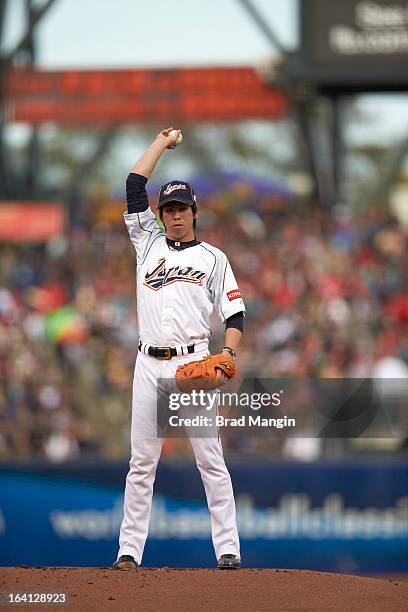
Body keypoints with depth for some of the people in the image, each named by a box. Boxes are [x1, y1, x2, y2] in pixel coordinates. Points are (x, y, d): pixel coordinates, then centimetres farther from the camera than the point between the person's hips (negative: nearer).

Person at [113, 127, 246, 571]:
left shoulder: (212, 258, 9)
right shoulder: (148, 243, 16)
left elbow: (235, 314, 3)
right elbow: (134, 186, 11)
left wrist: (228, 354, -14)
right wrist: (162, 143, 17)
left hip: (193, 363, -3)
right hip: (149, 364, 3)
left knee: (210, 458, -6)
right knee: (141, 461, 2)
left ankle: (228, 549, -8)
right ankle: (129, 550, 2)